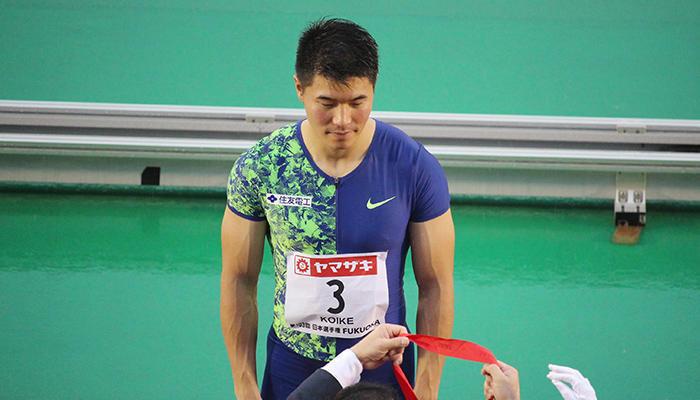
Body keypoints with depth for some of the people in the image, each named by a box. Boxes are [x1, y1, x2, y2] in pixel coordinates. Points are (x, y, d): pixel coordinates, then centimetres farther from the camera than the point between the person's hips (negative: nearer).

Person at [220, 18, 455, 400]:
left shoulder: (416, 168, -15)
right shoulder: (257, 168, -13)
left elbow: (436, 288, -7)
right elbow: (239, 281, -3)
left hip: (383, 368, 0)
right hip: (291, 367, 1)